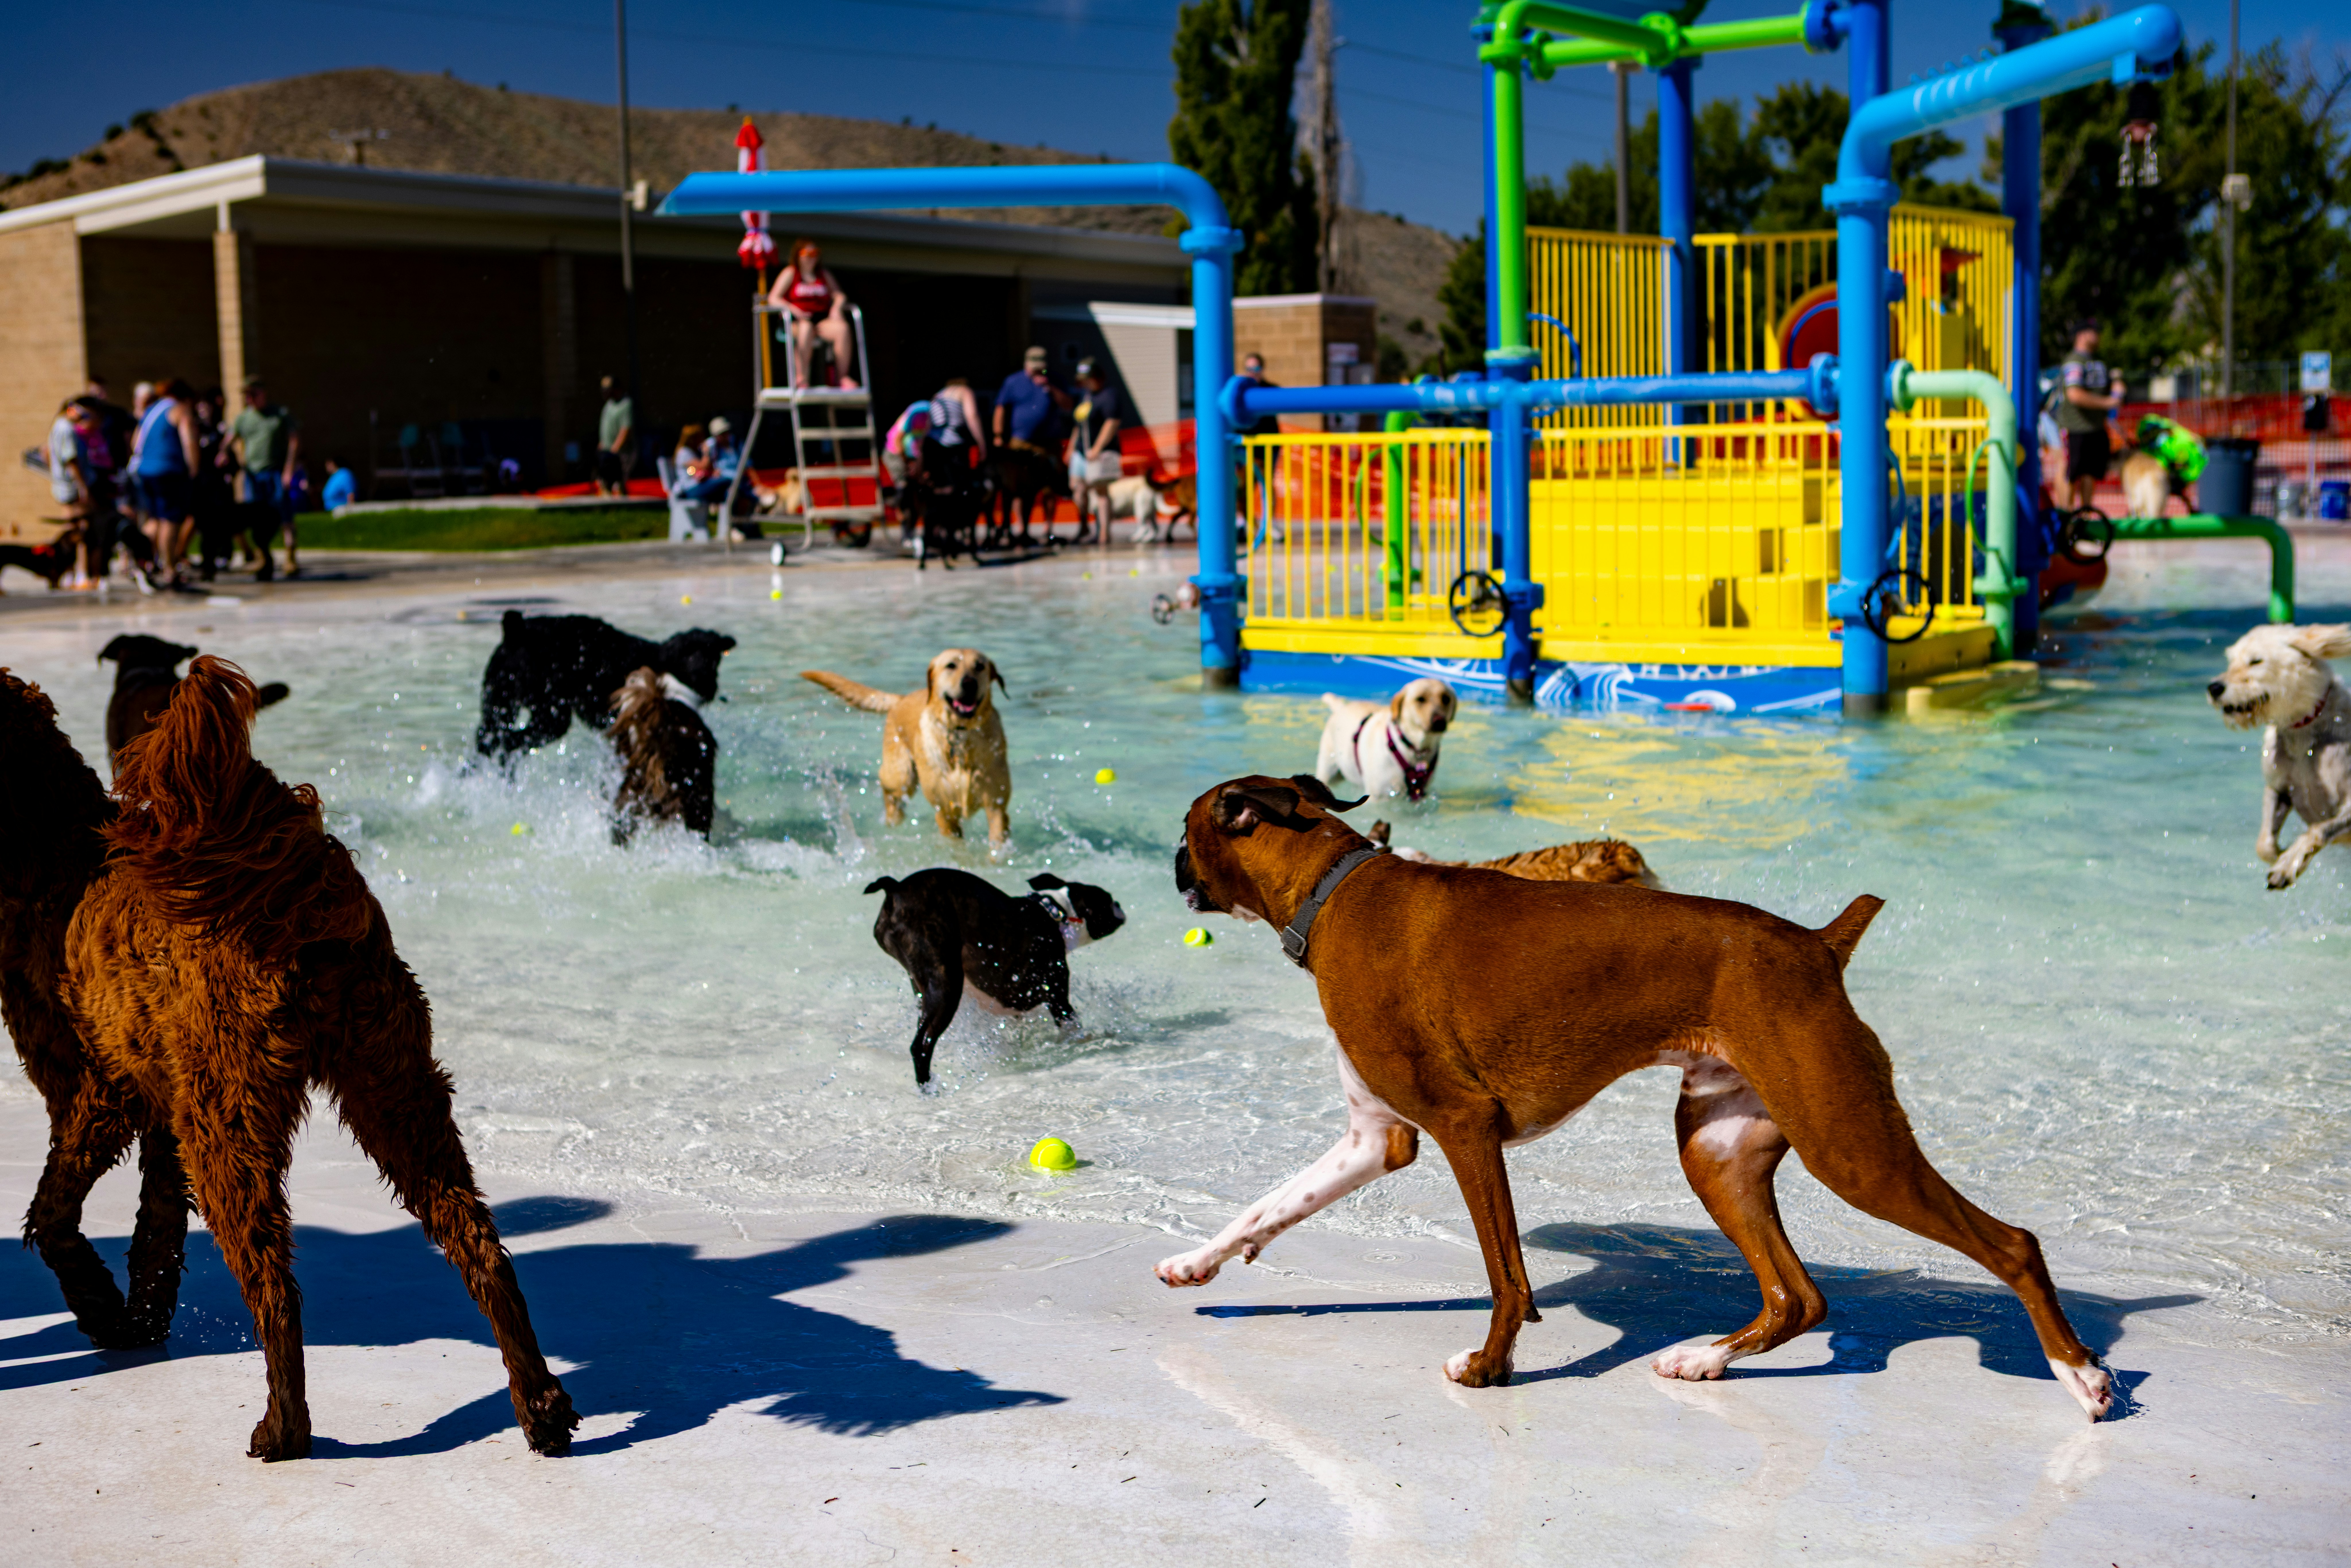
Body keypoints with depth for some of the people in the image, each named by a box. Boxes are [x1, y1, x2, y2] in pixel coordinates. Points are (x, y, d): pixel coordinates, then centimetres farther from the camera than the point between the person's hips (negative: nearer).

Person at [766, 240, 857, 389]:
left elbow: (840, 295, 15)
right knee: (806, 329, -41)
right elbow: (773, 298, 1)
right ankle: (801, 377, -38)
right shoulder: (790, 273, 9)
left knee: (843, 327, -29)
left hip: (822, 320, 3)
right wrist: (792, 309, -17)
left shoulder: (825, 274, 21)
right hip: (796, 321, -3)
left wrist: (837, 307, -9)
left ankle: (843, 376, -27)